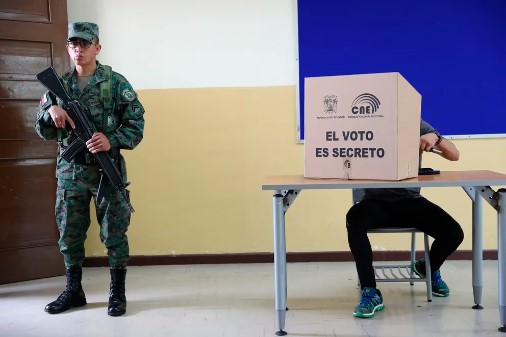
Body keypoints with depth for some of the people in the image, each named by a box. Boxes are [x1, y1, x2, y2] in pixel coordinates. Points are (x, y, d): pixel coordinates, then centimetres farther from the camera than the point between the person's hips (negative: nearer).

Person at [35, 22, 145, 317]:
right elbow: (43, 132, 10)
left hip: (108, 169, -4)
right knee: (69, 235, 10)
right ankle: (73, 292, 25)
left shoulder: (116, 83, -3)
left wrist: (112, 141, -21)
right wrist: (50, 111, -11)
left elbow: (136, 125, -4)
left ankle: (118, 293, 17)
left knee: (114, 234, 3)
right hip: (70, 172, 4)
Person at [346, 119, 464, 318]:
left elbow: (454, 155, -2)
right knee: (354, 218, -35)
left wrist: (436, 138, -23)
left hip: (410, 200, 2)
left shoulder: (418, 126, 0)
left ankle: (428, 268, 21)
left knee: (454, 234, -17)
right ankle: (370, 293, -23)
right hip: (377, 201, -2)